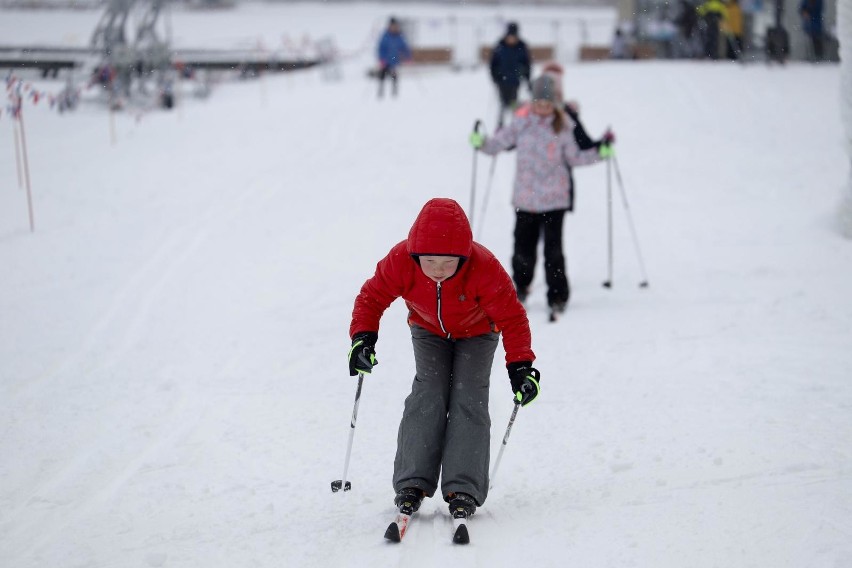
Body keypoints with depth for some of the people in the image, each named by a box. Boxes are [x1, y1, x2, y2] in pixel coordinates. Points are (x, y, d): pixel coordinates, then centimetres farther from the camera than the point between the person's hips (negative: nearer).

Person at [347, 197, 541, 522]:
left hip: (476, 334, -1)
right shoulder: (400, 262, -32)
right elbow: (372, 297, -15)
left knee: (468, 399, -16)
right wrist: (363, 337, -31)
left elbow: (512, 318, -28)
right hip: (429, 333, 2)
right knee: (427, 395, -16)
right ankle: (412, 484, -15)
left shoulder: (484, 269, -38)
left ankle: (463, 490, -18)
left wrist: (520, 366, -38)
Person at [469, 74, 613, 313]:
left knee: (553, 249, -6)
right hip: (525, 197, 1)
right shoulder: (522, 123, 1)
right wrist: (481, 142, -11)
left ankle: (558, 296, 6)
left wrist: (600, 153, 2)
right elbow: (499, 143, 7)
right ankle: (520, 287, 30)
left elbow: (574, 157, 11)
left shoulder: (563, 127, 1)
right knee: (523, 246, 6)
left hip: (554, 198, -1)